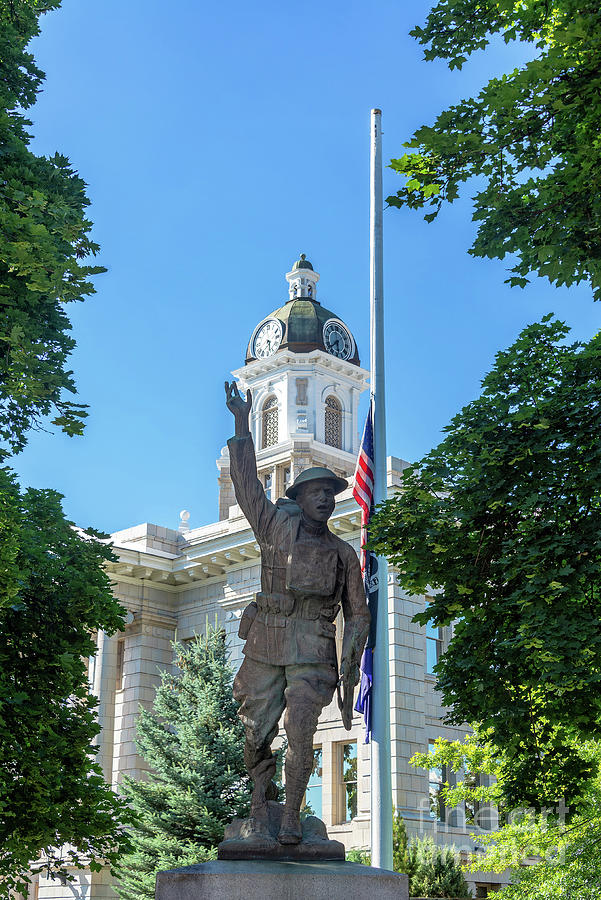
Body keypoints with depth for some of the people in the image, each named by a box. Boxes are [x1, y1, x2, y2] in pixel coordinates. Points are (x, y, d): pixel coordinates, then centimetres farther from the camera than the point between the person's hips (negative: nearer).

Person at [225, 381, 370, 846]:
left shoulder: (343, 553, 15)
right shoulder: (278, 524, 12)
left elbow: (358, 613, 18)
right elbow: (247, 482, 5)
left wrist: (351, 663, 7)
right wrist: (242, 424, -2)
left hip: (313, 650, 0)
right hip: (265, 644, 0)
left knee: (301, 731, -14)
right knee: (259, 732, 0)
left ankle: (292, 817, -9)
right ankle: (259, 816, 9)